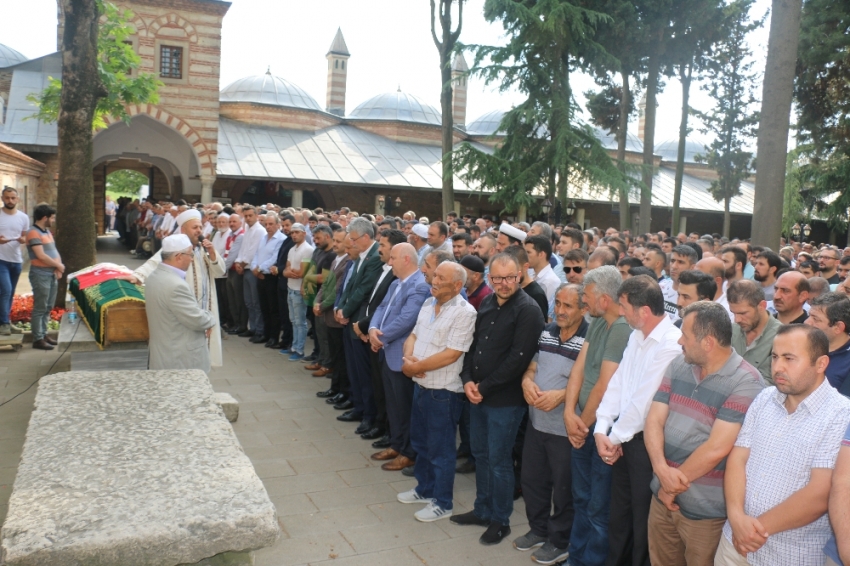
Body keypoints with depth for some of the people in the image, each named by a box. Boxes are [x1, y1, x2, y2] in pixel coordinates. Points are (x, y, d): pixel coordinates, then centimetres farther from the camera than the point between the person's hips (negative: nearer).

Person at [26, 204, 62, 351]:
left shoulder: (47, 231, 15)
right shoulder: (33, 233, -14)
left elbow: (54, 251, 16)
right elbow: (41, 256, -21)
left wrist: (58, 268, -1)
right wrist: (58, 265, -10)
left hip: (51, 274, 9)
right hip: (40, 274, -9)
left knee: (48, 307, 14)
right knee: (40, 308, -5)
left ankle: (43, 334, 23)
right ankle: (38, 339, -1)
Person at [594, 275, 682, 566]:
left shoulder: (671, 345, -23)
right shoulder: (637, 336, 7)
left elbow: (643, 401, -21)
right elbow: (617, 382, 4)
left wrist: (616, 437, -10)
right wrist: (602, 430, -4)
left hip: (648, 442, -8)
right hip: (624, 438, 8)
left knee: (643, 520, 10)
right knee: (619, 513, 21)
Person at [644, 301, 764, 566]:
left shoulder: (746, 383, -18)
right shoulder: (677, 367, 2)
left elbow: (716, 449, -22)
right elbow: (654, 421, -2)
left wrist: (673, 484, -12)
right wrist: (662, 469, -18)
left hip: (706, 510, -6)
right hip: (663, 498, 6)